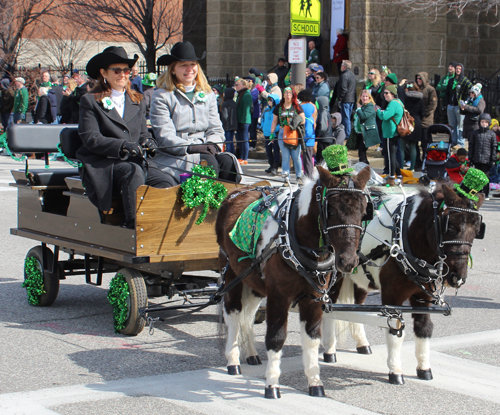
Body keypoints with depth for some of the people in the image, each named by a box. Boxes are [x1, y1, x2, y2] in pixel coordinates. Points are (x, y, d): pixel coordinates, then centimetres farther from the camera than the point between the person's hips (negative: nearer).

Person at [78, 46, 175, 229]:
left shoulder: (137, 101, 24)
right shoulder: (90, 101, 8)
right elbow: (90, 139, -4)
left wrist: (148, 142, -5)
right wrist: (123, 146, -19)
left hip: (137, 161, 5)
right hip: (104, 165, -4)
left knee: (166, 182, -26)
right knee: (134, 172, -38)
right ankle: (133, 226, -38)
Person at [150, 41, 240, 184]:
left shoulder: (207, 94, 20)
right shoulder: (161, 96, 3)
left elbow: (216, 129, 15)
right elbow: (164, 136, -7)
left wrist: (212, 145, -9)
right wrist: (190, 147, -22)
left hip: (206, 152, 5)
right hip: (174, 157, -4)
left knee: (227, 161, -27)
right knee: (208, 162, -32)